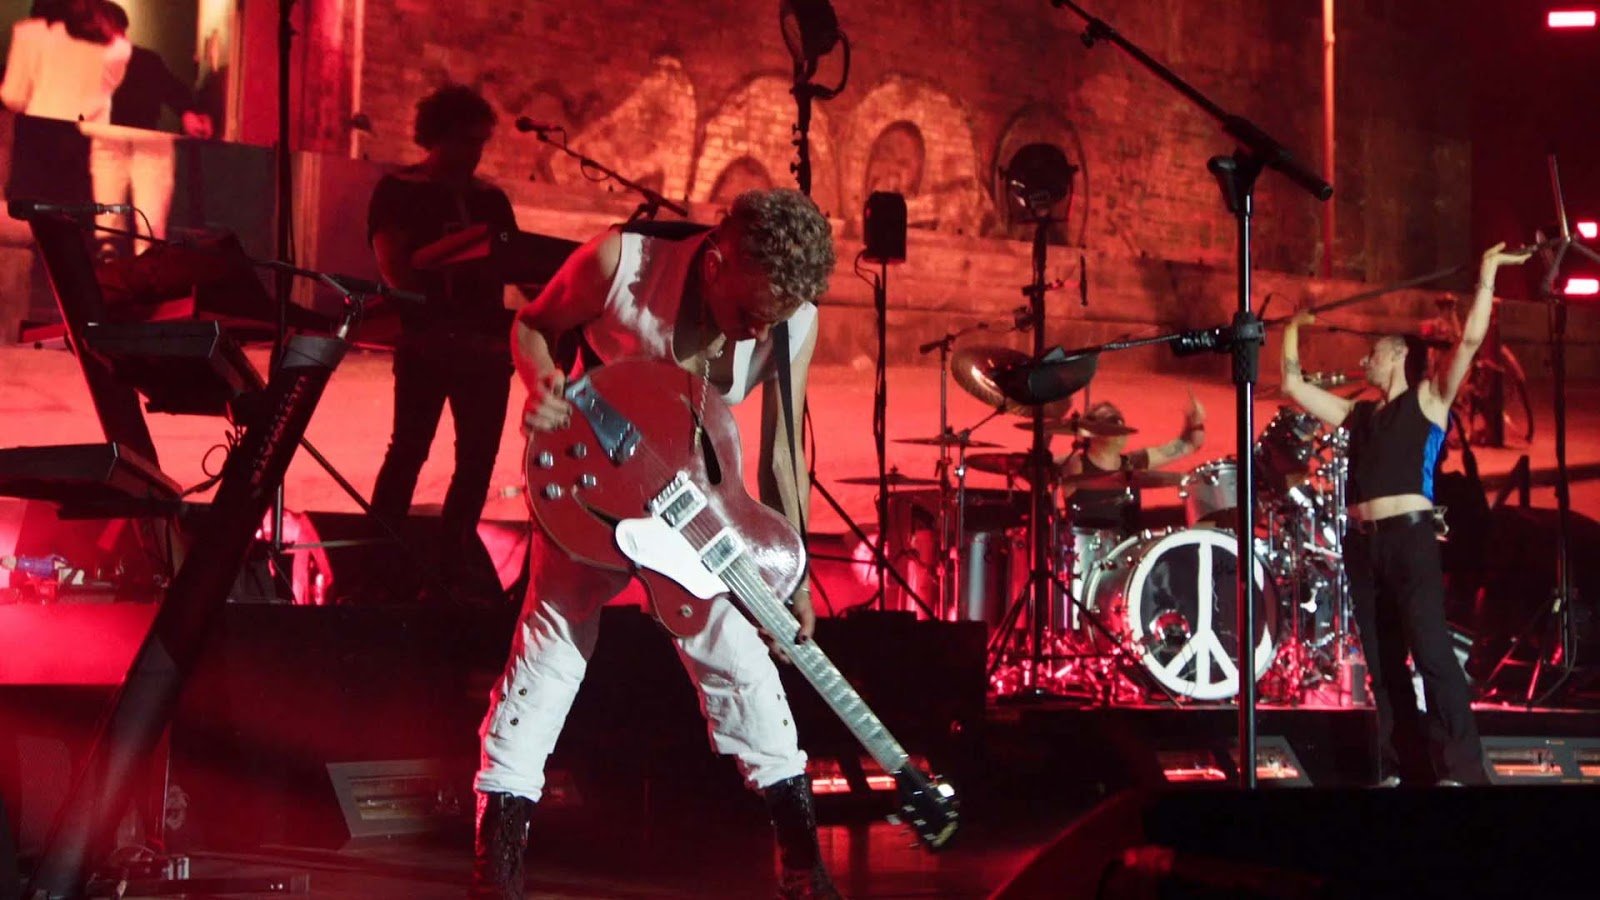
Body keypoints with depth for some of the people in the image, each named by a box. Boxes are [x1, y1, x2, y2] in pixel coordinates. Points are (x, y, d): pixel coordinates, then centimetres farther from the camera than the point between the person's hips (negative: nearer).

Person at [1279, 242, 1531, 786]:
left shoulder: (1428, 397, 9)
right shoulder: (1356, 413, 23)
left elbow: (1471, 339, -2)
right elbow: (1293, 385, 27)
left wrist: (1487, 275, -3)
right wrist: (1293, 331, 33)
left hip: (1408, 534, -6)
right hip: (1362, 541, 6)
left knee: (1431, 652, -13)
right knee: (1382, 660, 4)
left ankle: (1461, 770, -16)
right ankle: (1402, 767, 7)